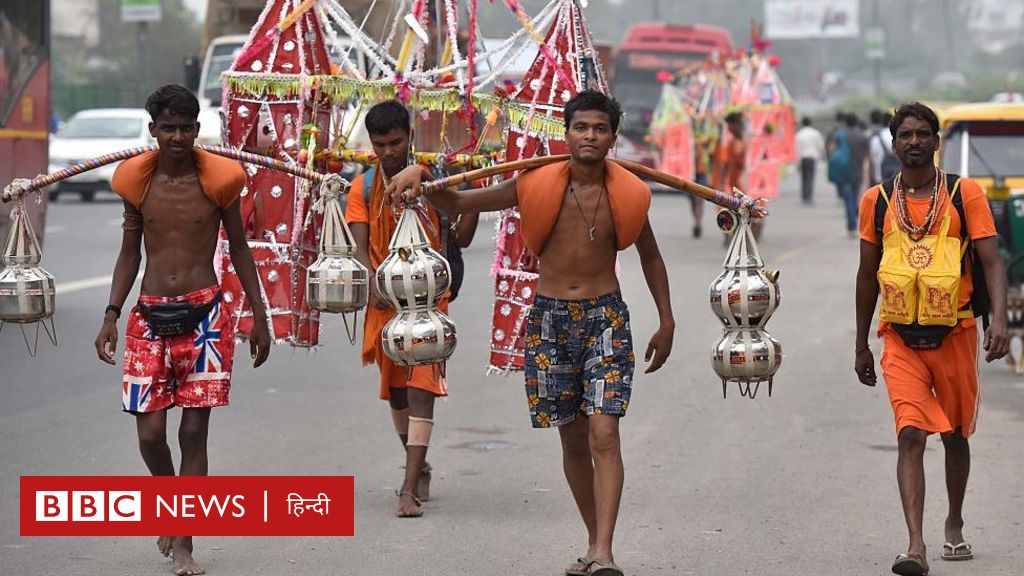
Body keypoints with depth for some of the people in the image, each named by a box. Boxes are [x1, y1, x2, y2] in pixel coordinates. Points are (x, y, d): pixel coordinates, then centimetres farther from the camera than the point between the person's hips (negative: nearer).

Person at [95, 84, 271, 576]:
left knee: (194, 429, -2)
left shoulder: (218, 180, 1)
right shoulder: (137, 181, 5)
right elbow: (129, 253, 13)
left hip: (203, 314, -1)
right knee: (149, 431, -3)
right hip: (150, 315, 1)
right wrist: (111, 316, 4)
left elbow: (239, 250, 9)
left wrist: (259, 317, 8)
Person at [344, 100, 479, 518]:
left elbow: (460, 240, 1)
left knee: (421, 389, -14)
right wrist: (374, 285, -22)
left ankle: (410, 490, -20)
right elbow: (361, 247, -3)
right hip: (385, 299, 4)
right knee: (395, 389, 15)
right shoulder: (363, 187, 4)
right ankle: (419, 468, 36)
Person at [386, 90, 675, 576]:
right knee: (572, 439, 9)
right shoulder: (538, 186, -5)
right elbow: (457, 204, -3)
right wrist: (419, 177, -23)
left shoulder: (627, 195, -2)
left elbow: (649, 256, 14)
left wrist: (666, 322, 15)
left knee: (603, 435, -14)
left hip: (605, 319, -1)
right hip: (550, 320, 1)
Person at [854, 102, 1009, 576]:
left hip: (954, 335, 0)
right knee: (910, 434, -14)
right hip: (901, 340, 0)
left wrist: (999, 320, -22)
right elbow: (867, 275, 12)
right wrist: (861, 346, 14)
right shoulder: (877, 201, 5)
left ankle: (954, 526, 36)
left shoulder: (966, 194, -1)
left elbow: (991, 261, -7)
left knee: (955, 435, 14)